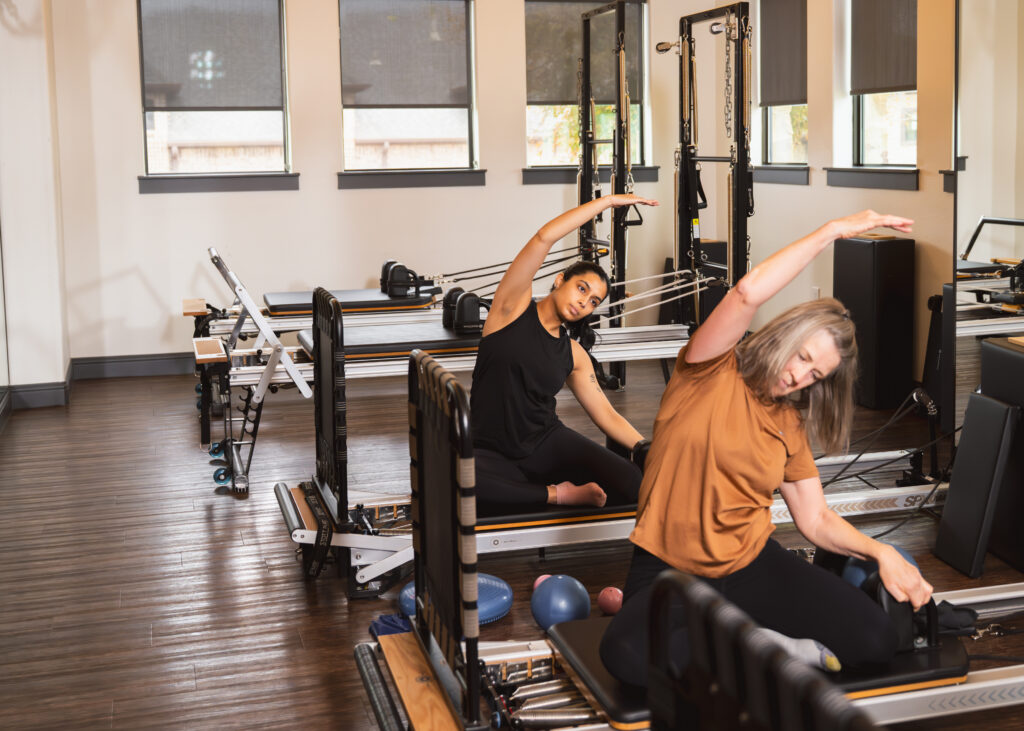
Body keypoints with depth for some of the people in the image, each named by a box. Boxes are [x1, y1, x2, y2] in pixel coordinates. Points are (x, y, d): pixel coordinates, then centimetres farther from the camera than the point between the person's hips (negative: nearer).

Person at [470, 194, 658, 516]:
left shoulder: (573, 354, 10)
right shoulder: (514, 306, -2)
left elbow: (606, 414, 9)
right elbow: (544, 237, -12)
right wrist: (608, 200, -9)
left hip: (544, 441, 3)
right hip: (489, 450, -3)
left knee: (632, 483, -22)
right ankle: (556, 494, -17)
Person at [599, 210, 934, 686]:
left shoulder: (789, 426, 11)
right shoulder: (711, 372, -5)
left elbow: (816, 519, 11)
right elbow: (748, 293, -23)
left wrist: (880, 553, -6)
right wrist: (834, 230, -17)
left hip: (751, 566, 5)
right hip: (670, 570, -5)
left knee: (877, 639, -15)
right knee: (627, 654, -37)